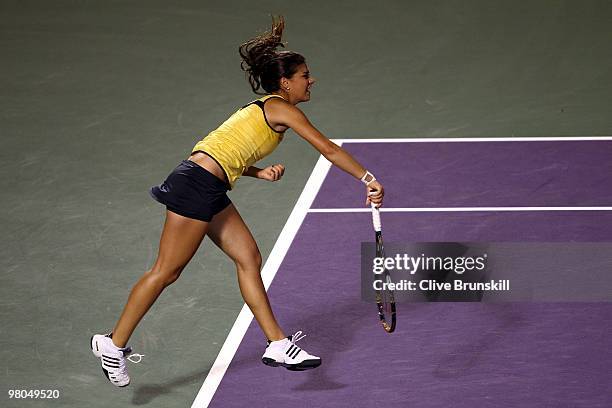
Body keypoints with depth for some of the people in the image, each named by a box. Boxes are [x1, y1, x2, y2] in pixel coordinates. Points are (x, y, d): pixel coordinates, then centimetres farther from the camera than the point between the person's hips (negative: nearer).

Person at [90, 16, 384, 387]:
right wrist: (369, 179, -9)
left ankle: (277, 345, 8)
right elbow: (328, 149, -11)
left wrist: (261, 172, 8)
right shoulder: (282, 109, -7)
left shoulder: (263, 108, 20)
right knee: (166, 271, -3)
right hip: (197, 185, -10)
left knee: (249, 258, 7)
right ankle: (114, 344, 6)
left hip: (210, 190, 10)